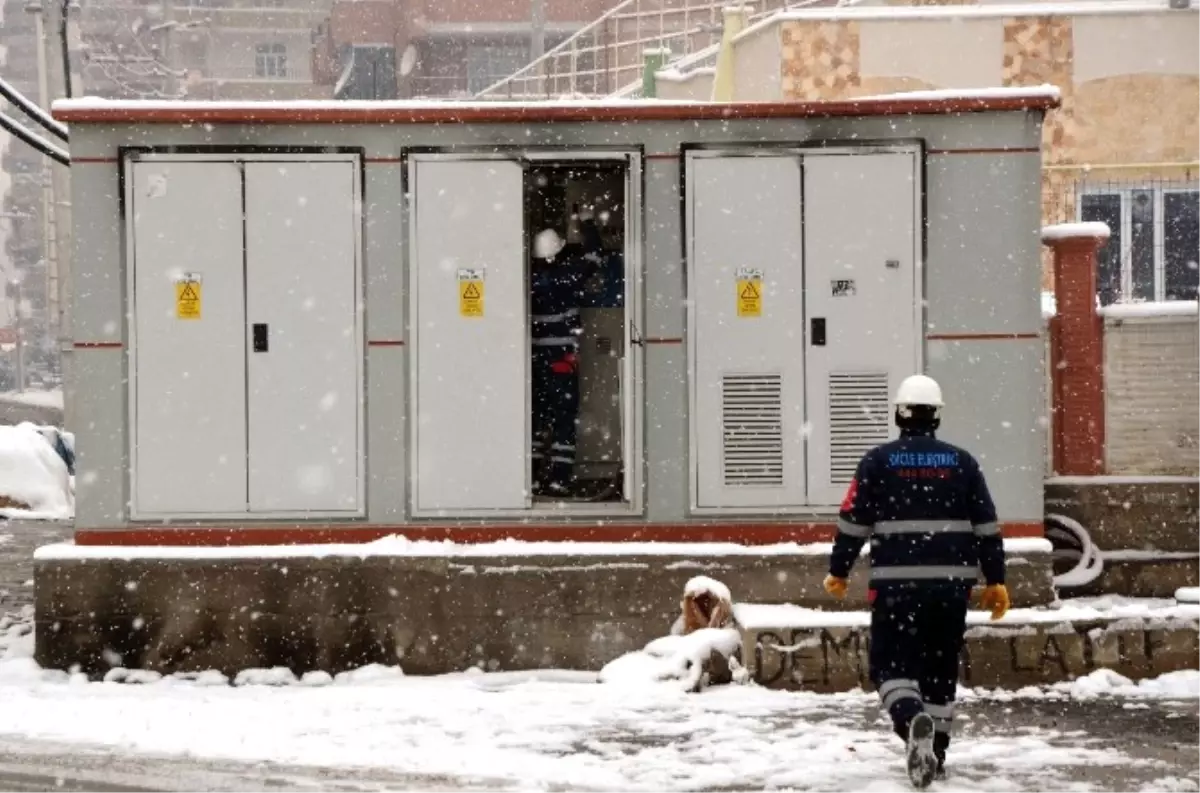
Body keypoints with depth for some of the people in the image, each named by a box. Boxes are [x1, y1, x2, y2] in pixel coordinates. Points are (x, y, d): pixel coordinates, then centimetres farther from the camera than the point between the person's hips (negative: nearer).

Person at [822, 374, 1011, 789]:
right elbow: (987, 526, 5)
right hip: (951, 584, 3)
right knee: (940, 668, 15)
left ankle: (914, 721, -28)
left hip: (896, 585, -3)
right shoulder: (962, 462, 4)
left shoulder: (878, 461, -2)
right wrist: (995, 580, 12)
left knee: (891, 666, 1)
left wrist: (838, 571, 12)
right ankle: (934, 754, 20)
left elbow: (853, 521, -1)